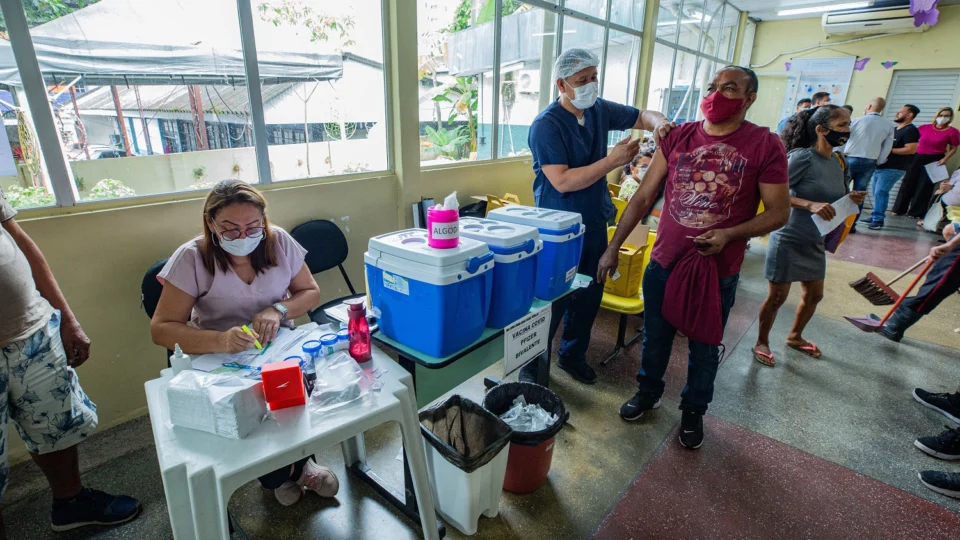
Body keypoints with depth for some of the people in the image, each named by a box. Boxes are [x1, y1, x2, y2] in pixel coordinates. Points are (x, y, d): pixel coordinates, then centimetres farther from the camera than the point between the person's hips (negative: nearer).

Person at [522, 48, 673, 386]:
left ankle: (573, 355, 37)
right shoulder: (546, 124, -17)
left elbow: (642, 116, 16)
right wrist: (613, 161, -25)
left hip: (595, 224, 7)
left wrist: (658, 122, -8)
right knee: (553, 301, 1)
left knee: (590, 296, 17)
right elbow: (562, 181, -25)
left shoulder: (600, 110, 4)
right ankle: (530, 365, 21)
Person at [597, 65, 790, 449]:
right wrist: (613, 247, -4)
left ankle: (693, 410, 41)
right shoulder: (678, 137, -2)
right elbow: (643, 197, 0)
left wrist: (729, 234, -22)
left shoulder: (765, 145, -8)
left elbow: (779, 212, -4)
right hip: (664, 263, 2)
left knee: (704, 349, 17)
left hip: (718, 272, -2)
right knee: (655, 338, 18)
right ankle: (648, 392, 44)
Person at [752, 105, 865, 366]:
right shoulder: (802, 157, -19)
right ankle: (762, 342, 22)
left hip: (814, 241, 8)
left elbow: (835, 198, 16)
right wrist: (810, 205, -34)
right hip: (788, 238, -8)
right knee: (778, 296, 2)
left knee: (814, 295, 18)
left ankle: (795, 336, 41)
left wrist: (851, 200, -5)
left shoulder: (840, 161, 4)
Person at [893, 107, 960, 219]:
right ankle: (900, 209, 13)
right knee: (908, 183, 4)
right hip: (918, 158, 3)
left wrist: (945, 159, -14)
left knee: (924, 186, 0)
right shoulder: (925, 127, 3)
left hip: (934, 160, -3)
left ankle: (916, 213, 7)